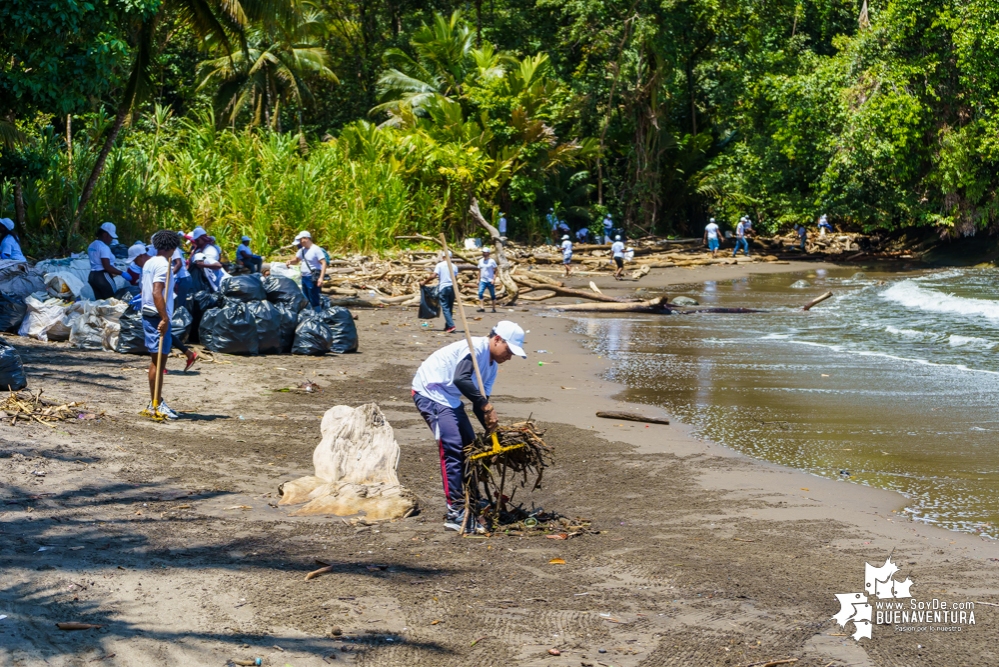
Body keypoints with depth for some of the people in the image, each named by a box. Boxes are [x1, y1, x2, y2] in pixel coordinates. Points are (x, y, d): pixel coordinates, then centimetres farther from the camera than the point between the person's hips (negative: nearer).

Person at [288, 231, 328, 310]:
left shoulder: (316, 249, -13)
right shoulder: (302, 250, 12)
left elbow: (324, 263, -18)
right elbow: (296, 260, 25)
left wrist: (321, 277, -26)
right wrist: (290, 262, 0)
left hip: (313, 278, -9)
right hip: (304, 277, 9)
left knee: (314, 301, -7)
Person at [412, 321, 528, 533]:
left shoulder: (492, 366, 10)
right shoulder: (476, 348, -19)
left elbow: (479, 403, 12)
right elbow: (460, 379, -35)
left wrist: (491, 429, -1)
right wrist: (486, 405, -31)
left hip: (450, 398, 11)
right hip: (431, 393, -11)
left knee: (469, 446, 12)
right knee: (452, 448, -18)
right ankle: (455, 513, -19)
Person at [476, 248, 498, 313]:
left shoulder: (492, 261, -4)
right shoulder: (481, 261, 11)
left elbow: (495, 271, -5)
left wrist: (494, 279, -15)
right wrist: (478, 280, 12)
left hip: (490, 281, -4)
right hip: (482, 281, 4)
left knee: (492, 295, 4)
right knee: (480, 293, -14)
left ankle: (494, 308, 13)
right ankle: (482, 307, -17)